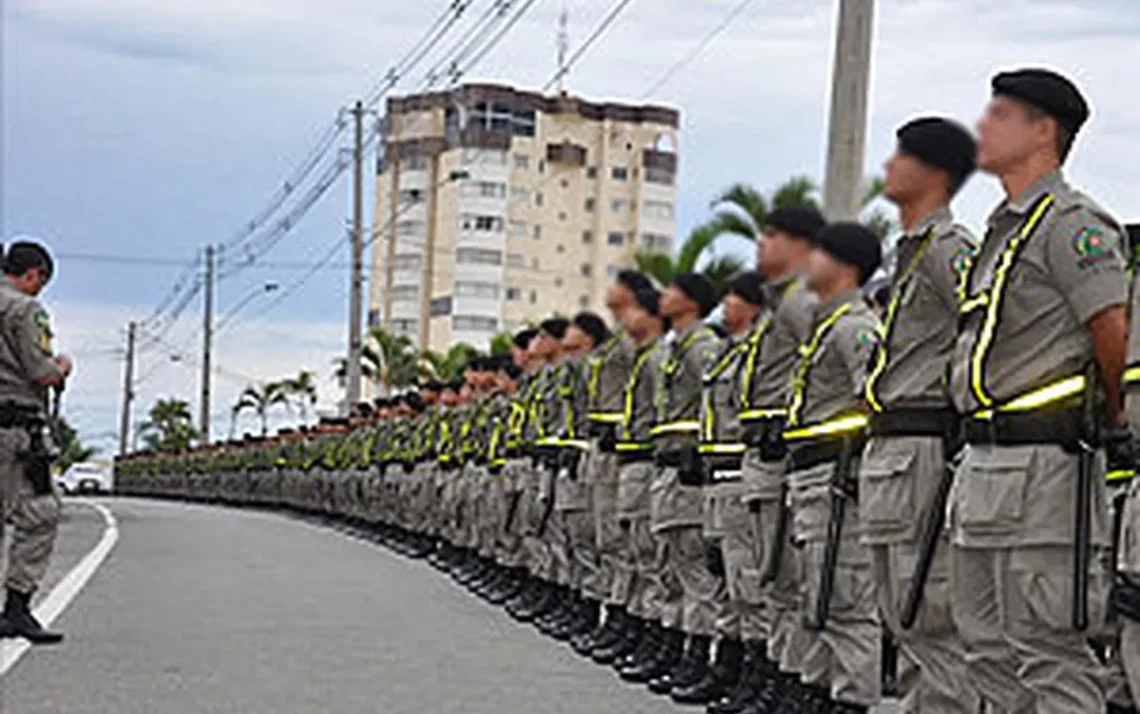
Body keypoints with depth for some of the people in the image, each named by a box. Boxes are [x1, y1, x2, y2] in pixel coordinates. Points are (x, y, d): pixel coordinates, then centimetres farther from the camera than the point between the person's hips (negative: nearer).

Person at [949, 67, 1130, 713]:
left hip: (1044, 461, -10)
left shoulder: (1071, 223, -10)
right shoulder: (1003, 230, 21)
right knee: (989, 648, 13)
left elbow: (1113, 334, -15)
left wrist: (1111, 422, -1)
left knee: (1049, 650, -8)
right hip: (984, 463, 10)